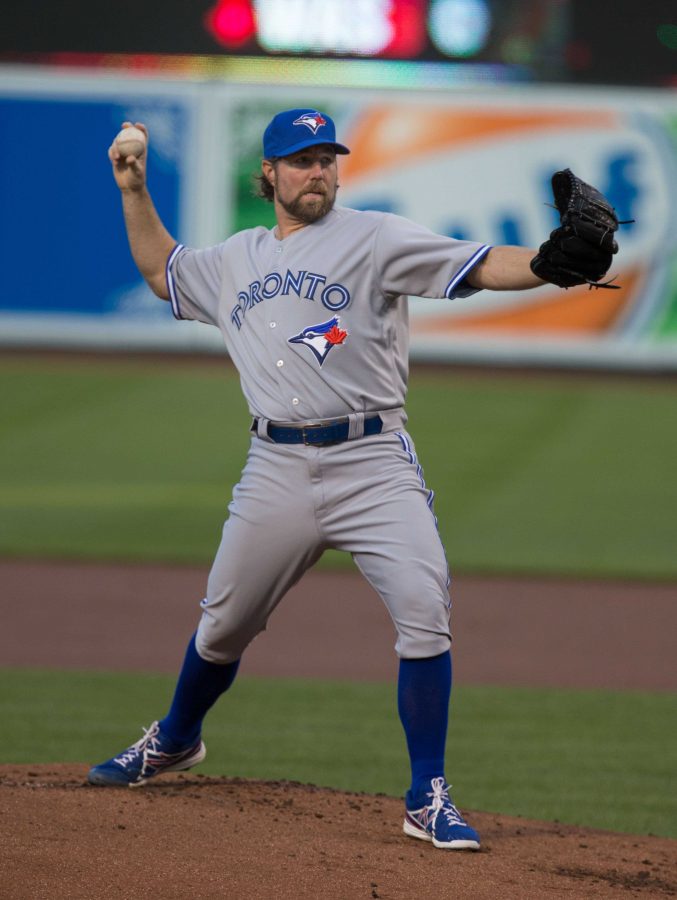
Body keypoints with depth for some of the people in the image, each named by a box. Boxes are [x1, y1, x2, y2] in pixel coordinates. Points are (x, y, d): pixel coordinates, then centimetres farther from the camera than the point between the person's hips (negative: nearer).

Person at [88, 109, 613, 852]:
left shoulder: (375, 239, -1)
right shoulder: (235, 261, 15)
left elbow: (480, 266, -13)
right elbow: (161, 271, 34)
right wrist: (134, 192, 23)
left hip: (373, 463, -4)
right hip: (278, 470, 4)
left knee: (424, 610, -19)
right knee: (223, 624, 14)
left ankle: (428, 800, -11)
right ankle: (174, 742, 42)